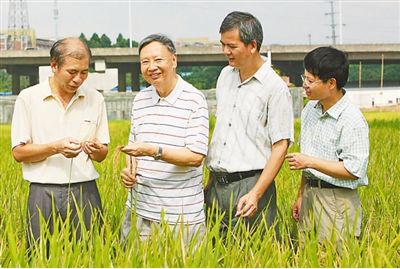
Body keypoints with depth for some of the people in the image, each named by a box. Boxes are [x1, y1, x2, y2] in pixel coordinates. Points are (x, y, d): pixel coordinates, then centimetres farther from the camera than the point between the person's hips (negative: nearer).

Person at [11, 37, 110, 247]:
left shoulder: (95, 99, 7)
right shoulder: (28, 98, -1)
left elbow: (102, 155, 11)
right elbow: (18, 153, -1)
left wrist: (96, 150, -12)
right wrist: (56, 147, -16)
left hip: (85, 191, 2)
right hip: (44, 192, -2)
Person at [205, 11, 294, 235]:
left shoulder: (275, 88, -10)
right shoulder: (225, 76, 12)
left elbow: (280, 147, -12)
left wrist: (256, 194, -20)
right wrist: (212, 176, 14)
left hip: (250, 184, -6)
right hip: (216, 184, 6)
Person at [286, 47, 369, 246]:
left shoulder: (351, 121, -16)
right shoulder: (310, 110, 8)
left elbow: (353, 170, -20)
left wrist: (310, 162, -18)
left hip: (337, 201, -7)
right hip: (310, 194, 7)